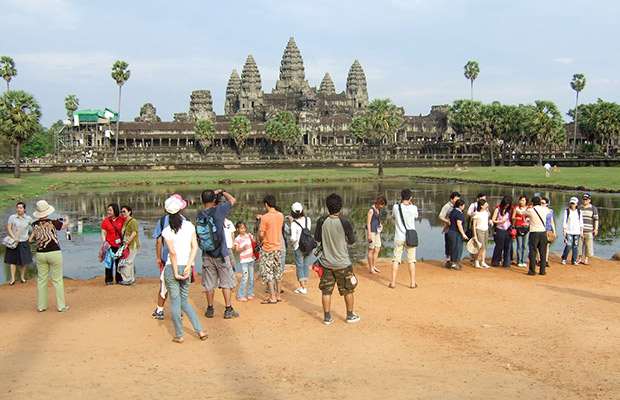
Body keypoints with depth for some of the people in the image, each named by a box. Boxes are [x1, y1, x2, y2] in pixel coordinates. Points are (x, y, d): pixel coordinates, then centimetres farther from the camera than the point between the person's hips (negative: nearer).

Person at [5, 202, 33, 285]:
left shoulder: (28, 218, 2)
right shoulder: (12, 217, -1)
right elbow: (8, 228, -3)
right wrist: (14, 238, -13)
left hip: (24, 242, 1)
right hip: (14, 241, -1)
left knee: (23, 261, 4)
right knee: (13, 260, 0)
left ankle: (22, 277, 19)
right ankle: (12, 279, 4)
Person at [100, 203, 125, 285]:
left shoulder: (122, 220, 3)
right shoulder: (105, 221, 3)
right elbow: (103, 233, 4)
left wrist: (123, 242, 1)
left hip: (119, 245, 0)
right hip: (109, 245, 0)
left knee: (119, 262, 6)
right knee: (109, 262, 0)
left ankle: (119, 279, 17)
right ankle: (109, 280, 7)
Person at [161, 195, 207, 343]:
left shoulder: (167, 231, -12)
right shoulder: (189, 226, 1)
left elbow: (173, 253, -14)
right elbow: (195, 247, -4)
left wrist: (176, 273, -10)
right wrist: (188, 267, -5)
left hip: (172, 267, -4)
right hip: (186, 266, 4)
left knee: (175, 302, 6)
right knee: (184, 301, 17)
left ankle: (179, 335, 12)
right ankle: (200, 331, 11)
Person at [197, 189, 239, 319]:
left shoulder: (199, 215, -2)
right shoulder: (219, 210, -13)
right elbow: (233, 200, 1)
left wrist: (215, 205, 11)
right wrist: (222, 192, 12)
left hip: (206, 255, 4)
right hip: (221, 254, -4)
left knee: (209, 284, 11)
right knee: (226, 282, 5)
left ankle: (210, 309, 19)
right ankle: (228, 310, 7)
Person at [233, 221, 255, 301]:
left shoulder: (249, 235, 5)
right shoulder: (237, 239, -8)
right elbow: (237, 250, -13)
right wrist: (242, 248, -30)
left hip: (251, 259, 5)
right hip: (243, 261, -5)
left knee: (251, 278, 9)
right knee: (245, 278, -11)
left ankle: (250, 294, 21)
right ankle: (240, 296, -2)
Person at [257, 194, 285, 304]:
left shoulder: (265, 218, -16)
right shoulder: (281, 216, 2)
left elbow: (261, 234, -17)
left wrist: (259, 242, 2)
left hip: (268, 249, -6)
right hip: (278, 248, 6)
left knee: (268, 273, 1)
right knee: (278, 272, 14)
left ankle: (272, 297, 1)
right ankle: (278, 295, 20)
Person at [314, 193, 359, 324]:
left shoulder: (321, 221, -9)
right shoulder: (344, 223, -15)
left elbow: (317, 239, 3)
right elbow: (352, 242, -5)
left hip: (326, 263, 2)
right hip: (342, 263, -2)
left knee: (326, 291, 11)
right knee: (348, 290, 14)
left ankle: (327, 317, 15)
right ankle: (350, 316, 24)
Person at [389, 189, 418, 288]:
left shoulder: (396, 207, -7)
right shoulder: (413, 208, -9)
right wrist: (410, 204, 16)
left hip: (399, 238, 0)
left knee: (395, 259, 6)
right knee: (411, 260, 9)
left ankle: (393, 282, 5)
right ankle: (412, 283, 12)